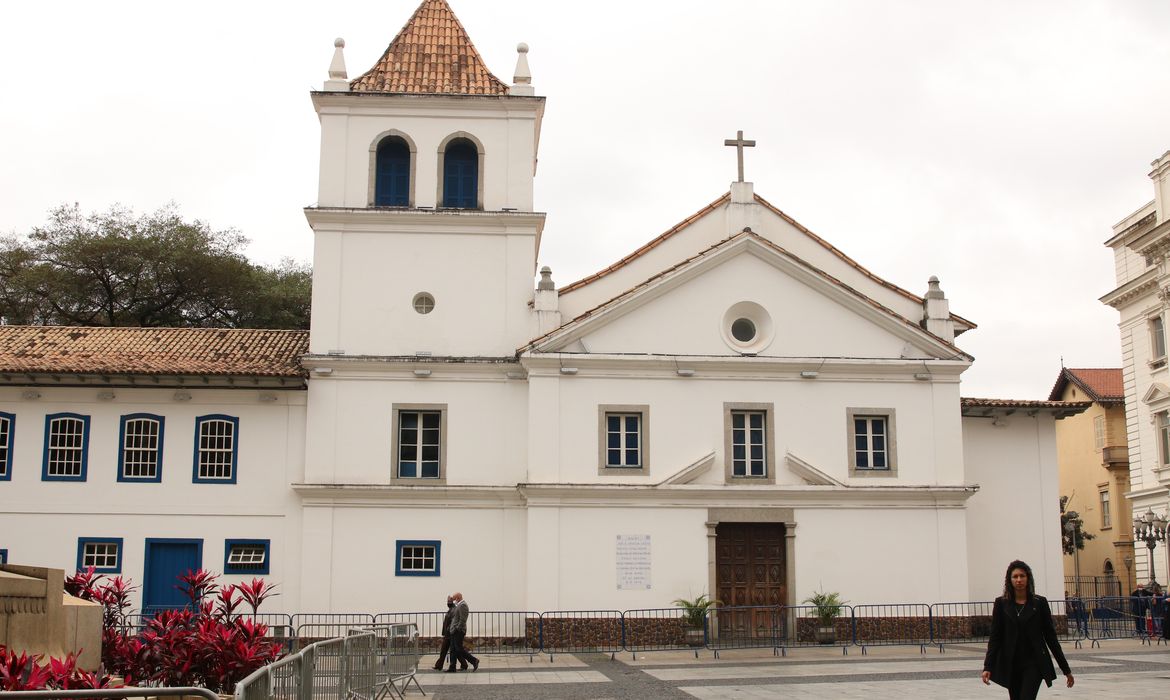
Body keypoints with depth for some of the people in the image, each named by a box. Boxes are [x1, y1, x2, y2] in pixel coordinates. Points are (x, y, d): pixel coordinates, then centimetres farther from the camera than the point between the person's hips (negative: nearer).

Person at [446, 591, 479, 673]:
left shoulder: (462, 605, -15)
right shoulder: (459, 605, 16)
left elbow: (462, 619, -22)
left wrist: (458, 629, -20)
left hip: (458, 631, -10)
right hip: (454, 632, 10)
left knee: (459, 649, -8)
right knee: (453, 650, 10)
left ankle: (474, 661, -1)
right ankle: (452, 668, 12)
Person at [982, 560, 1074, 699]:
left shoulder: (1040, 603, -1)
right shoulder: (1001, 603, 1)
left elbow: (1050, 636, 3)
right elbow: (995, 637, -1)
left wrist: (1065, 668, 3)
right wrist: (987, 667, -11)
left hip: (1034, 663, -2)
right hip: (1010, 664, 2)